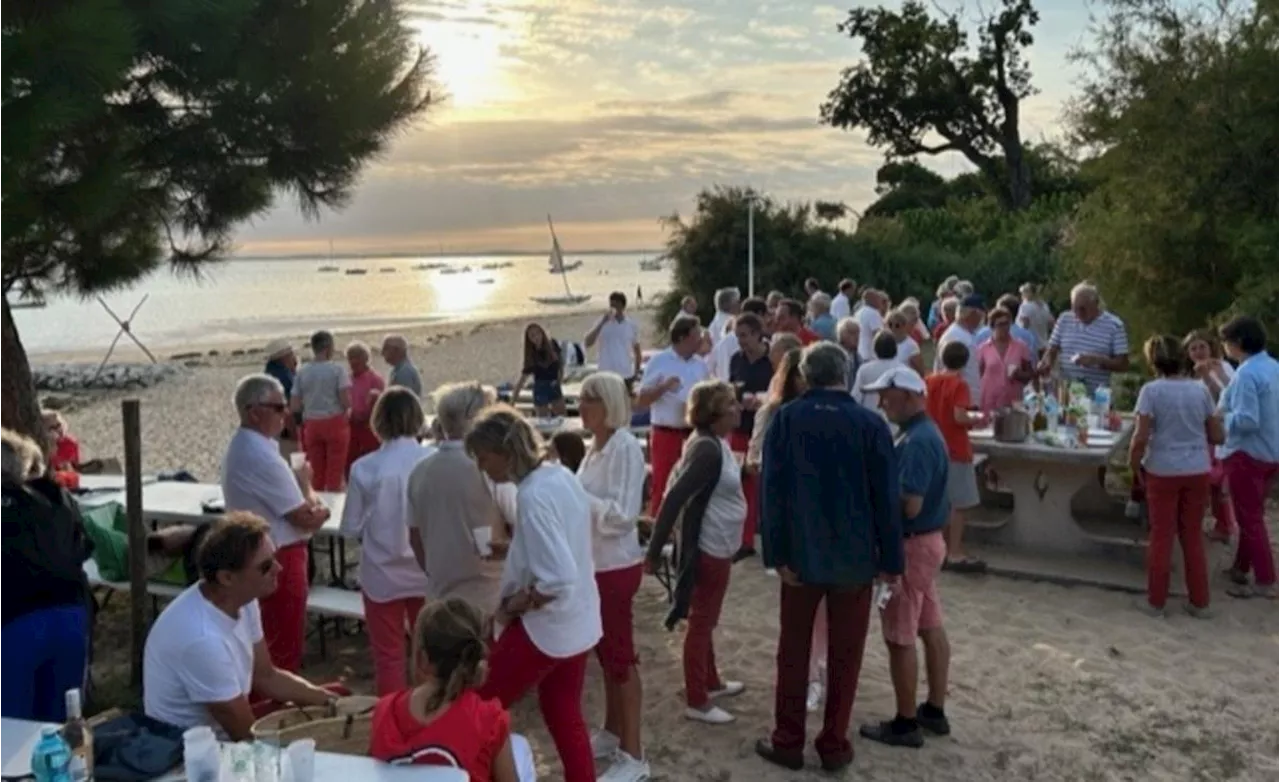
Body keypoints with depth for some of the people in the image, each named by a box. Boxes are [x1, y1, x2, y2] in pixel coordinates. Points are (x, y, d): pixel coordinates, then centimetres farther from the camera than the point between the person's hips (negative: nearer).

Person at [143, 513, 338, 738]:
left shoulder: (241, 599, -8)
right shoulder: (204, 639, -33)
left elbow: (266, 676, 5)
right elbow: (247, 734, -23)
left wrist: (328, 700, -6)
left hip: (222, 727, 8)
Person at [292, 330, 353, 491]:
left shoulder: (302, 372, 3)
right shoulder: (337, 369, -8)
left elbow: (294, 406, 2)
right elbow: (346, 401, -14)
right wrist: (347, 411, 7)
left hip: (311, 424, 4)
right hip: (335, 422, -4)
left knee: (317, 473, 10)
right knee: (335, 472, 1)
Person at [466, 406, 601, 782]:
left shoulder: (532, 497, -26)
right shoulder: (563, 477, 1)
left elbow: (557, 580, -31)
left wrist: (511, 606, -16)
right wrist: (510, 550, 6)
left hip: (545, 627, -8)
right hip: (578, 623, 9)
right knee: (564, 714, 20)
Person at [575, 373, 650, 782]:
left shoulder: (625, 448, -20)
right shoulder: (596, 446, 8)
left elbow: (622, 513, -26)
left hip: (616, 566, -9)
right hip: (595, 563, 9)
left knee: (620, 656, -1)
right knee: (605, 652, 19)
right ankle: (612, 733, 34)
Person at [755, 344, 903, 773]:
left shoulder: (786, 419, -7)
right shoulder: (870, 423, -8)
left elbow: (772, 490, -11)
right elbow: (886, 498, -7)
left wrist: (777, 553, -8)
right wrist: (891, 560, 0)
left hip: (801, 553, 0)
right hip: (855, 556, 0)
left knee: (793, 651, 13)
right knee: (844, 655, 11)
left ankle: (788, 741, 19)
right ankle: (834, 745, 18)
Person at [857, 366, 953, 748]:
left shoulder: (917, 441, -23)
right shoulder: (925, 432, 9)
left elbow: (909, 505, -27)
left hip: (911, 545, -10)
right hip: (928, 540, 10)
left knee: (900, 637, 0)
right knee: (931, 628, 16)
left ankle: (905, 723, 9)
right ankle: (935, 710, 27)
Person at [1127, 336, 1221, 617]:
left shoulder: (1151, 390, -11)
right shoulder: (1200, 389, 1)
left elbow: (1140, 438, -15)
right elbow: (1218, 437, 5)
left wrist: (1134, 465, 0)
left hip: (1163, 472, -3)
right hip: (1198, 471, 3)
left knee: (1162, 537, 8)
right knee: (1193, 536, 15)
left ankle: (1156, 601, 16)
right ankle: (1199, 602, 21)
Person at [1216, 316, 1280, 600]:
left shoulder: (1247, 374, -23)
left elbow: (1247, 420, -27)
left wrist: (1219, 416, -12)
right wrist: (1227, 403, 13)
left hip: (1247, 454, -9)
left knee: (1249, 518, 1)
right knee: (1252, 514, 20)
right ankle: (1241, 567, 32)